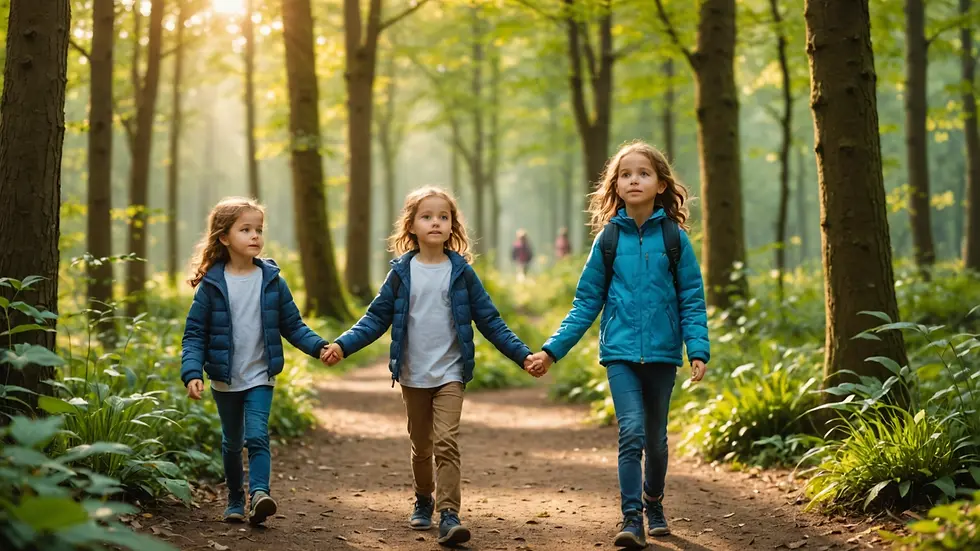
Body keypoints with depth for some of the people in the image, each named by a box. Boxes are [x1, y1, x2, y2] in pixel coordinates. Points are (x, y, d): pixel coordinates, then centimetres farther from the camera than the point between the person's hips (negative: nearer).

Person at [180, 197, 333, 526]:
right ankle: (235, 501, 28)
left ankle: (259, 492, -26)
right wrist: (192, 373, -19)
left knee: (257, 436, -17)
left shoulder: (272, 280, -3)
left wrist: (319, 347, -14)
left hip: (260, 377, 0)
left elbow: (292, 325, 2)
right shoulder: (212, 284, -7)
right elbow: (194, 334, -6)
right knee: (232, 442, 14)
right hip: (224, 380, 1)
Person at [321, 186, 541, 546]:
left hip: (450, 373, -2)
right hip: (413, 375, 2)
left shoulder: (461, 272, -2)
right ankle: (423, 502, 35)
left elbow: (490, 321, 1)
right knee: (421, 446, 14)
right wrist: (343, 345, -10)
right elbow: (377, 318, 2)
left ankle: (448, 515, -16)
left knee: (446, 443, -14)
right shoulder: (402, 273, -1)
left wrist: (522, 354, -5)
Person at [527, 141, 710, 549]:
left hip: (662, 352, 1)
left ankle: (654, 505, 35)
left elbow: (692, 300, 1)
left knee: (656, 437, 12)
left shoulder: (674, 238, -1)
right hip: (620, 351, -1)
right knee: (631, 431, -14)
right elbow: (586, 303, 5)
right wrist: (552, 350, 1)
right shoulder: (608, 239, 1)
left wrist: (698, 349, -11)